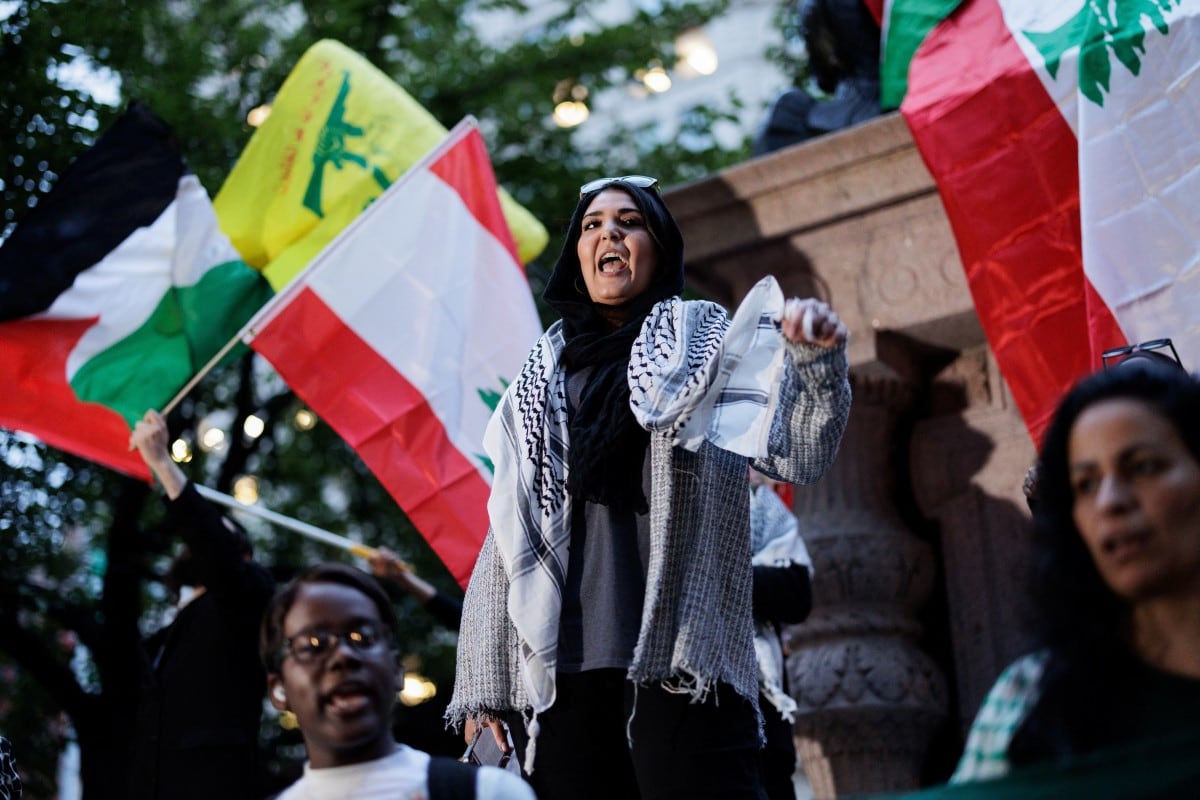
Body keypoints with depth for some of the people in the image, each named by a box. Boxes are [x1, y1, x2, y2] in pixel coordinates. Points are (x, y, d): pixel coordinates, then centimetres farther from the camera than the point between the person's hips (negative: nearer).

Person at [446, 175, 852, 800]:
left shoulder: (707, 346, 10)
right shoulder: (540, 383, 18)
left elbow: (798, 455, -5)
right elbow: (507, 540, 17)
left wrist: (817, 361, -25)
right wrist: (483, 686, 12)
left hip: (680, 666, -3)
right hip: (559, 675, 3)